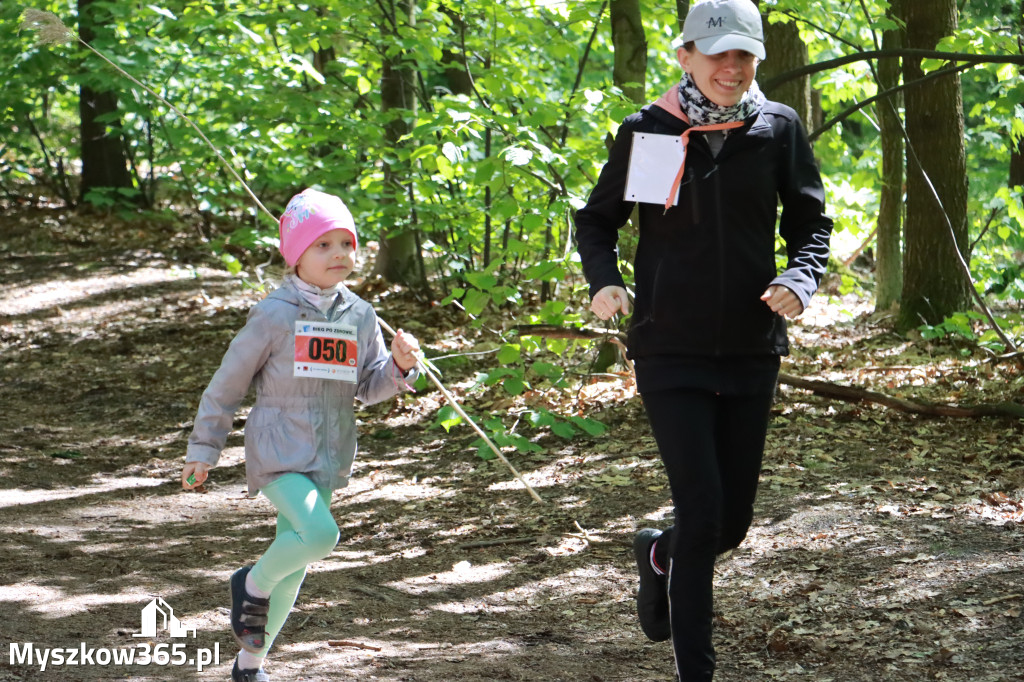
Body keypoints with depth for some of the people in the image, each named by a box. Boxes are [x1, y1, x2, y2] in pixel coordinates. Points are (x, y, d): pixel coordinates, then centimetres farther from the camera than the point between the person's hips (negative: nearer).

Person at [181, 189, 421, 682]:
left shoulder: (360, 317, 5)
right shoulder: (274, 316, -10)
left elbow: (370, 387, 11)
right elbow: (228, 382, -3)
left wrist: (399, 364, -11)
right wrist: (203, 447, 1)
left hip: (327, 457, 6)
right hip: (277, 451, -6)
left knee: (295, 562, 12)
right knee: (320, 534, -27)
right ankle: (253, 584, 1)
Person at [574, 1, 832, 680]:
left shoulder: (778, 129, 1)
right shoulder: (646, 132, -3)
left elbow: (811, 223, 9)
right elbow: (596, 219, 9)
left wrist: (801, 278, -12)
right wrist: (604, 280, -11)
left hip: (752, 351, 3)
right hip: (671, 350, -3)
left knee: (734, 519, 10)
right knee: (702, 511, -11)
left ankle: (660, 555, 45)